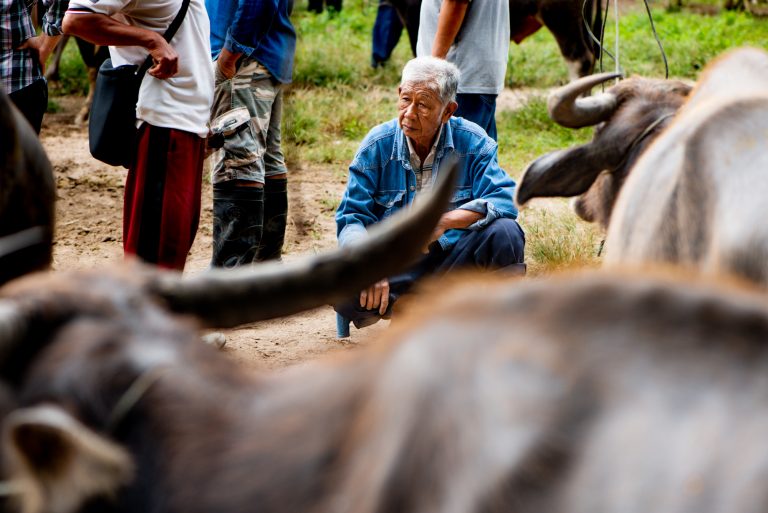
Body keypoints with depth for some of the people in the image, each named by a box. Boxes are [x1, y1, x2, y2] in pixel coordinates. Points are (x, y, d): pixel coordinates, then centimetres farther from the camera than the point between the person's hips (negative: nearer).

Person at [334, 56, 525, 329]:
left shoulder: (472, 143, -4)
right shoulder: (377, 146, -3)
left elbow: (505, 200, -15)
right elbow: (352, 218, -5)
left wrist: (446, 222, -30)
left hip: (454, 258, 0)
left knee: (505, 234, -28)